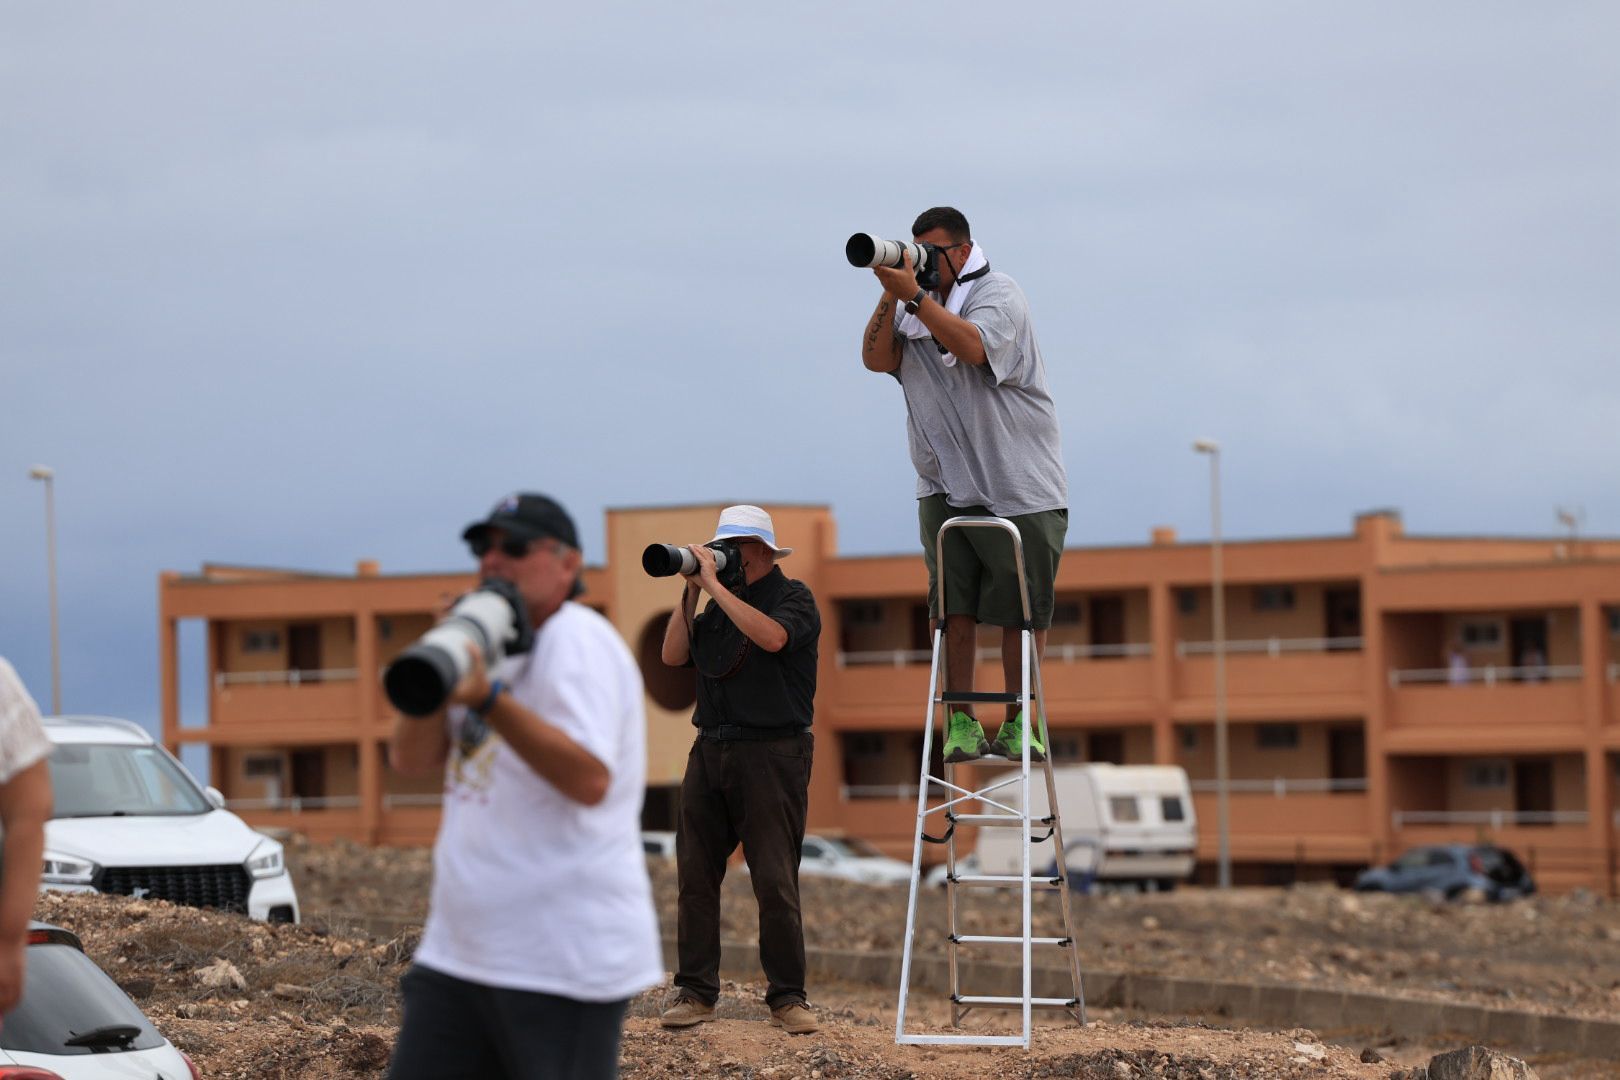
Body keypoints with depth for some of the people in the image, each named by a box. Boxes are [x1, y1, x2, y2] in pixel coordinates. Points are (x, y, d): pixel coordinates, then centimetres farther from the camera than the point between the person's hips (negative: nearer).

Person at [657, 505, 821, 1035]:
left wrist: (714, 585, -19)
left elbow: (772, 636, -23)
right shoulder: (718, 605, 16)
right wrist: (691, 591, 1)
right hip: (711, 751, 6)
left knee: (775, 883, -7)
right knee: (696, 875, 3)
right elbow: (673, 655, 9)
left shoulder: (793, 598, -2)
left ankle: (788, 997, -1)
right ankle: (695, 991, 9)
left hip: (772, 756, -6)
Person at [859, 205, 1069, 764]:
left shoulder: (998, 293, -3)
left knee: (1022, 609, -1)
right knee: (955, 606, -3)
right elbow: (877, 358, 1)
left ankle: (1017, 723, 7)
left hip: (1018, 485, -4)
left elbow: (973, 346, -23)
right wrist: (890, 295, -8)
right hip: (945, 484, 4)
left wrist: (913, 295, -24)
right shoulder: (914, 302, 14)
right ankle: (961, 722, 0)